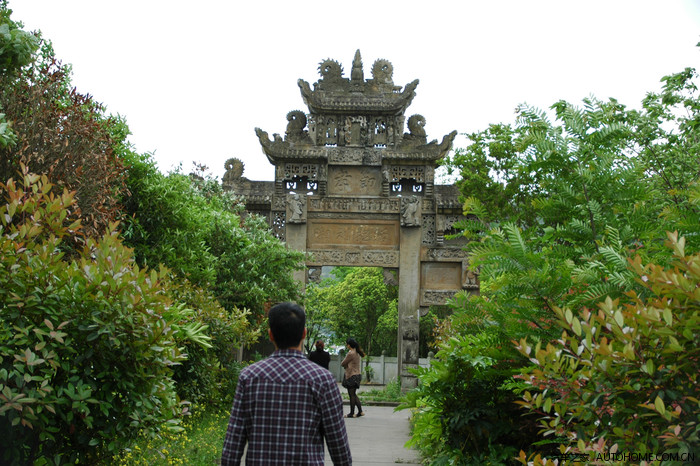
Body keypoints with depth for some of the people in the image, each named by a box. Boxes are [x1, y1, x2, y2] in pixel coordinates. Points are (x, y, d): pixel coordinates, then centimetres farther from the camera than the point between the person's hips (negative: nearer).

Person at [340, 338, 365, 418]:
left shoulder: (351, 353, -18)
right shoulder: (357, 353, 10)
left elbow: (342, 364, -9)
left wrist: (345, 365, 11)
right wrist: (347, 365, 3)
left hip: (351, 376, -9)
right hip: (357, 374, 9)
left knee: (351, 394, -1)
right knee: (354, 394, 15)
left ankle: (352, 413, 5)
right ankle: (360, 411, 12)